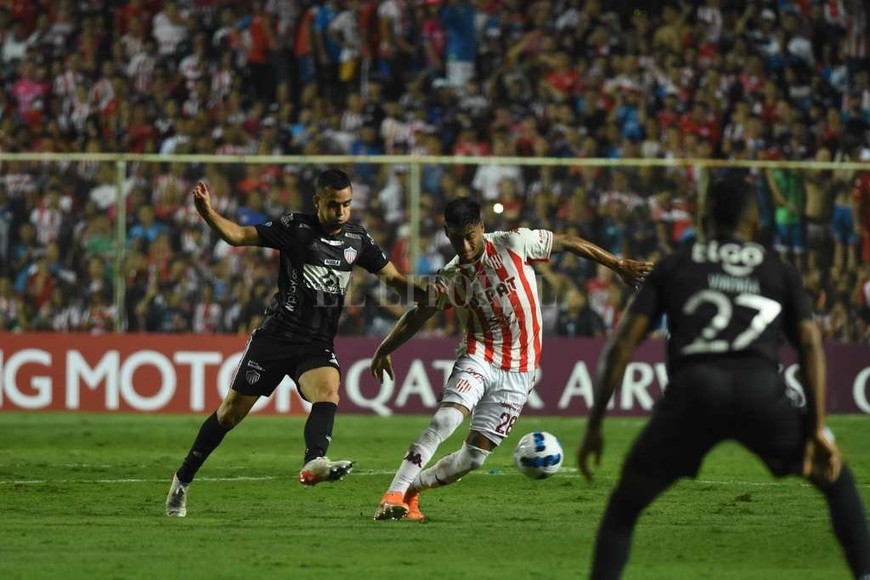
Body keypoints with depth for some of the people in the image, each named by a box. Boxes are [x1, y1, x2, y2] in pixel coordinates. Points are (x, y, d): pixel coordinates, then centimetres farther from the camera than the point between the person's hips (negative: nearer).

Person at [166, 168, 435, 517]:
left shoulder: (357, 239, 6)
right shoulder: (295, 228, -6)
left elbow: (394, 279, 15)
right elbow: (239, 236, -10)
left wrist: (430, 296, -1)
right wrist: (207, 213, -28)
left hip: (317, 345, 2)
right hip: (276, 336, -2)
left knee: (329, 389, -30)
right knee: (232, 411, 2)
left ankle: (314, 462, -53)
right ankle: (183, 480, 19)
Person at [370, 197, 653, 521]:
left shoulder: (513, 244, -6)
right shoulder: (451, 279, -2)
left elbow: (567, 243, 4)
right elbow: (417, 317, 6)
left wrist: (618, 265, 8)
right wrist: (384, 349, -4)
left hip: (518, 372, 1)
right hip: (478, 358, -1)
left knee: (475, 455, -4)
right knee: (445, 419, -28)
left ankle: (410, 489, 15)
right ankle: (394, 495, -27)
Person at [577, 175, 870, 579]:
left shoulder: (673, 267, 25)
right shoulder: (779, 270, 26)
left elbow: (623, 342, 15)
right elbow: (810, 343, 12)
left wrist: (595, 425, 16)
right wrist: (817, 430, 7)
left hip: (693, 386, 0)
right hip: (761, 386, 0)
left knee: (625, 506, 17)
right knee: (837, 482, 23)